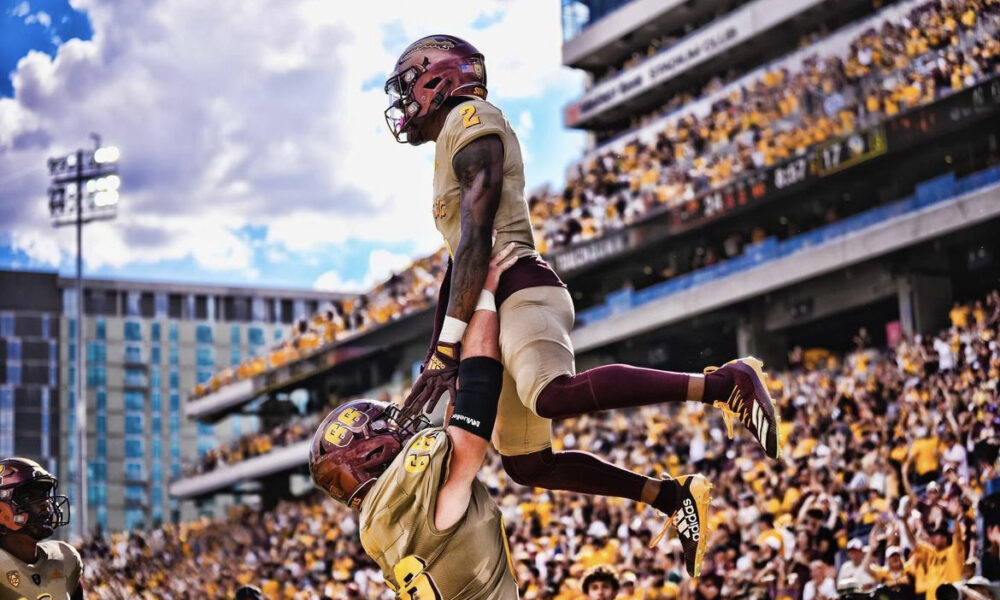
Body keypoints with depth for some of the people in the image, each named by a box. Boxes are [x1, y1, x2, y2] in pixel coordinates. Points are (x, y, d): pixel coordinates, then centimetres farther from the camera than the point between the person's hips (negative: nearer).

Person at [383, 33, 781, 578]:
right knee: (525, 463, 9)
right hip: (499, 307, 10)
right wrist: (435, 358, 26)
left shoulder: (470, 121, -2)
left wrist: (449, 345, -16)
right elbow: (457, 266, 29)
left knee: (553, 396, -36)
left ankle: (724, 384, -34)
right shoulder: (453, 146, 29)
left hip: (519, 288, -10)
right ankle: (672, 497, 8)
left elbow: (476, 238, -13)